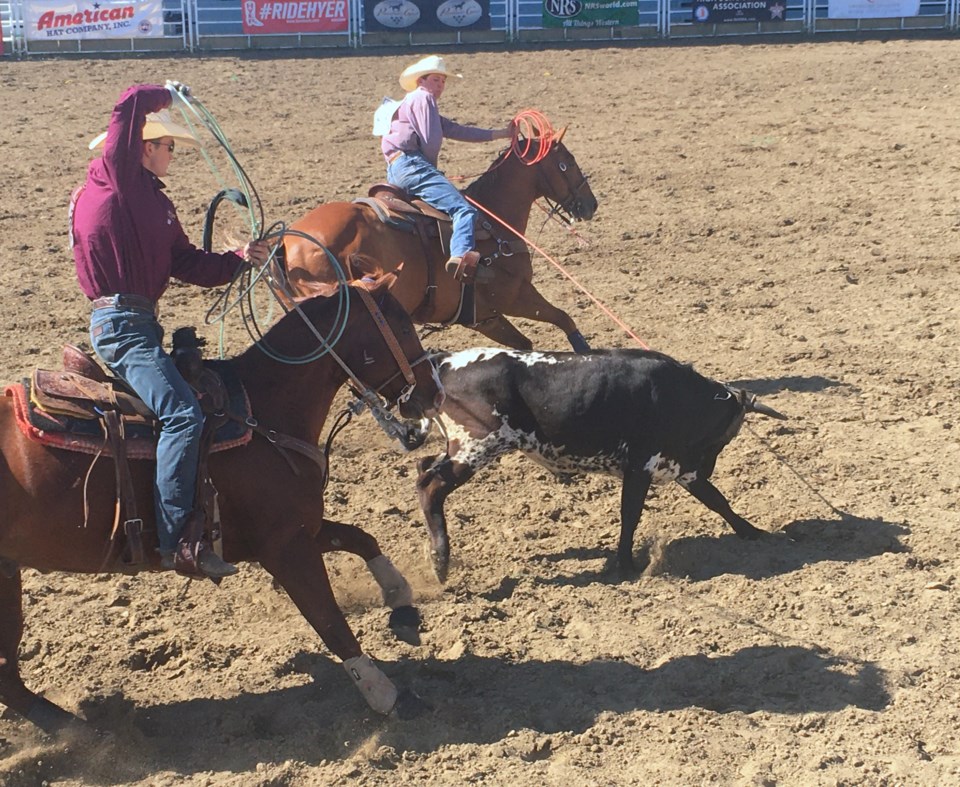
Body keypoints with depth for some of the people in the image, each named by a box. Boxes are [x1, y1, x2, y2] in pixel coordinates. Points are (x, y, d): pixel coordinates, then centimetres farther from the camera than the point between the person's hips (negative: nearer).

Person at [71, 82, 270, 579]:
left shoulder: (152, 198, 19)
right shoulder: (116, 179, -6)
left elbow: (189, 265, 16)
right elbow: (130, 106, -19)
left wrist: (240, 258, 4)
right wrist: (169, 94, 0)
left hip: (136, 323, 11)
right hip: (122, 324, -11)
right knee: (183, 415, -23)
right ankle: (175, 541, -24)